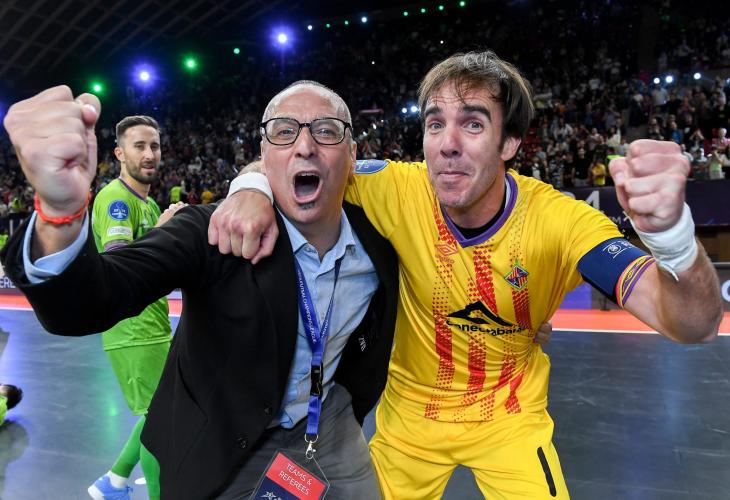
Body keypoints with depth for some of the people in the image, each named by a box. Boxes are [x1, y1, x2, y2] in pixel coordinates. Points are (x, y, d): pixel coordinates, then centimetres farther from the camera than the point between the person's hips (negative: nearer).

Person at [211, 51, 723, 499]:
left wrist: (670, 230, -53)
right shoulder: (400, 191, -22)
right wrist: (253, 188, -34)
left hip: (510, 415, -1)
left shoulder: (559, 220, -25)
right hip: (409, 407, 2)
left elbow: (696, 326, -31)